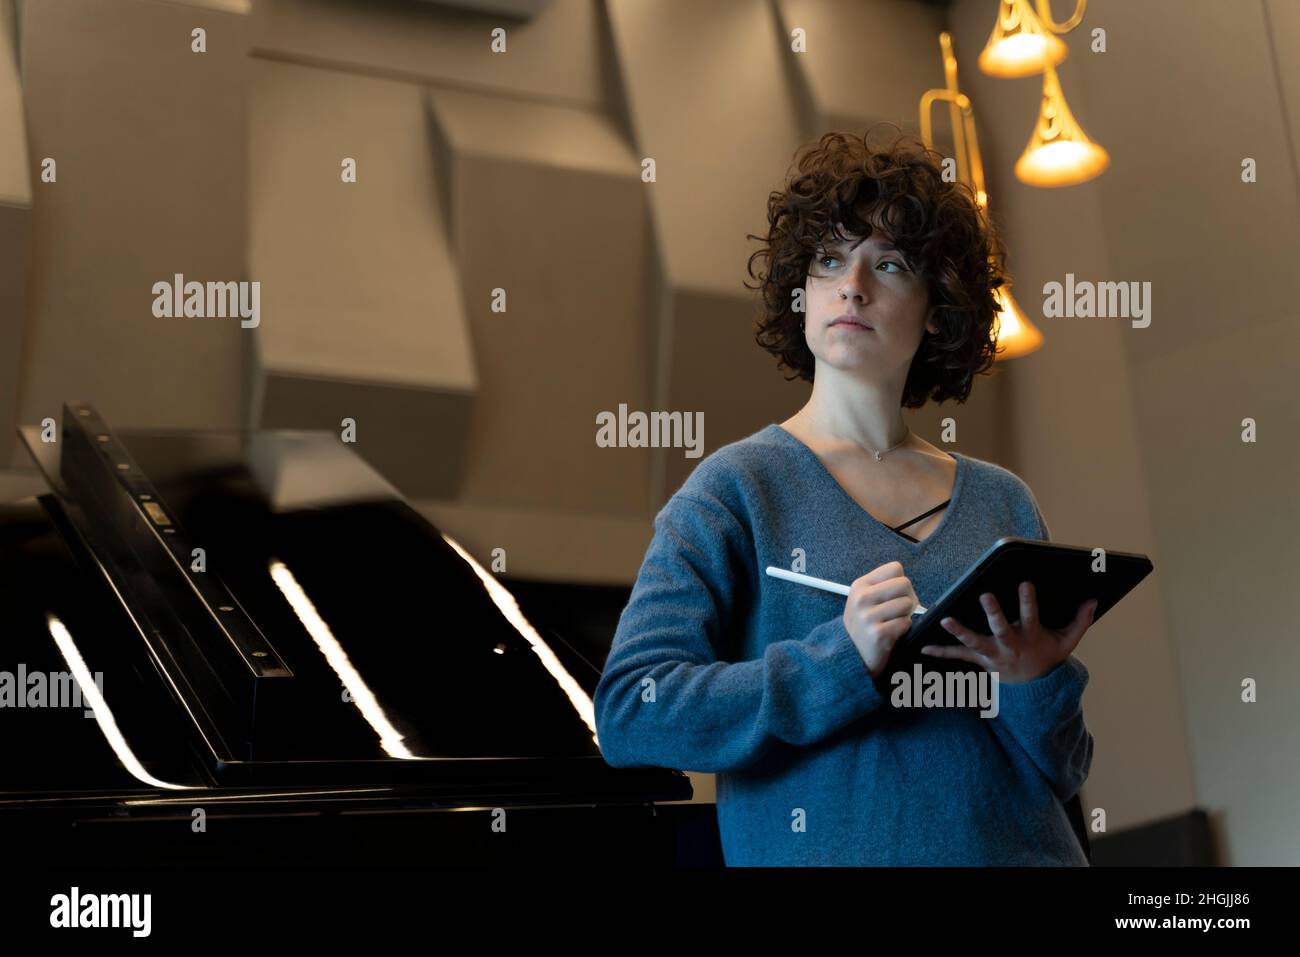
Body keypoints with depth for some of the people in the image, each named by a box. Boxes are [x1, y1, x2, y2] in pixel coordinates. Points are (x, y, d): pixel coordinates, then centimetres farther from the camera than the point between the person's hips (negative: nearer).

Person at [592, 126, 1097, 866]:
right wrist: (844, 659, -19)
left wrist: (1036, 681, -11)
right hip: (829, 853, -2)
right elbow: (628, 713, -12)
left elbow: (1066, 776, 9)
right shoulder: (739, 486, -2)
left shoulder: (1002, 501, 6)